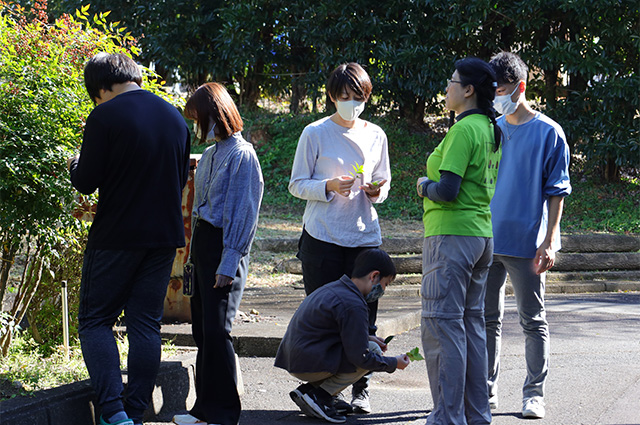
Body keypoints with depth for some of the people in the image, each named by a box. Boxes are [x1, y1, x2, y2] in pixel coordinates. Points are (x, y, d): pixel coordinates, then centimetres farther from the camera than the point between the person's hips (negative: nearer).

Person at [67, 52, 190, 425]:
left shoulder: (105, 117, -12)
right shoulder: (175, 118, 8)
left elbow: (86, 182, -10)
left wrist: (74, 165, 11)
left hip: (116, 237, -5)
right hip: (164, 235, 5)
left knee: (95, 321, 3)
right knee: (146, 324, 9)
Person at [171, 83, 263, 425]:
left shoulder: (241, 155, -11)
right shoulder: (212, 153, 14)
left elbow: (243, 212, -13)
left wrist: (229, 262, -16)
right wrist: (196, 252, 15)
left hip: (224, 246, -9)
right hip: (202, 241, 9)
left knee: (216, 330, -8)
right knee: (202, 329, 10)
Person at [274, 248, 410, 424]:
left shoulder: (333, 288, 14)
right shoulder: (353, 306, -17)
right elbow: (361, 357, -15)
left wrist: (367, 337, 21)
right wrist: (393, 364, 0)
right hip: (310, 364, -10)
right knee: (373, 351, -5)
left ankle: (309, 390, 9)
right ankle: (318, 395, -7)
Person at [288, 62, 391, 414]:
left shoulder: (375, 135, 9)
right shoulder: (315, 134, -1)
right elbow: (297, 184, 0)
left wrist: (378, 191, -4)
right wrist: (329, 186, -17)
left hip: (365, 236, 3)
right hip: (322, 237, -3)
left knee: (364, 316, 1)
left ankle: (361, 390, 11)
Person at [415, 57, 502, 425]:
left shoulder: (464, 130, -16)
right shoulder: (491, 131, 12)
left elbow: (447, 191, -23)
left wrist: (425, 185, -3)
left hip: (452, 236, -9)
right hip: (482, 233, 9)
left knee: (443, 325, -6)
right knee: (473, 323, 13)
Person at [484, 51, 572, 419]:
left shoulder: (548, 133, -4)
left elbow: (557, 192, -5)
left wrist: (548, 242, -11)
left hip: (526, 243, -5)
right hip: (487, 239, 5)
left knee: (533, 320, 2)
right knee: (487, 318, 9)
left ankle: (535, 393, 8)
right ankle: (486, 390, 18)